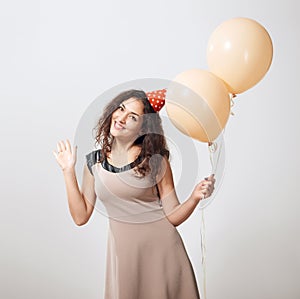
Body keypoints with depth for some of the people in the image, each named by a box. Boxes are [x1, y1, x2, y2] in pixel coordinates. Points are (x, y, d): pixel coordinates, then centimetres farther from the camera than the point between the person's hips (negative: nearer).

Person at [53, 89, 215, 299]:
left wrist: (195, 197, -25)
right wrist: (69, 171, -1)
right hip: (123, 253, 2)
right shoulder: (94, 161, 2)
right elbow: (80, 217, -1)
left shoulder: (155, 160, -8)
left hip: (161, 249, -2)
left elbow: (173, 216, -7)